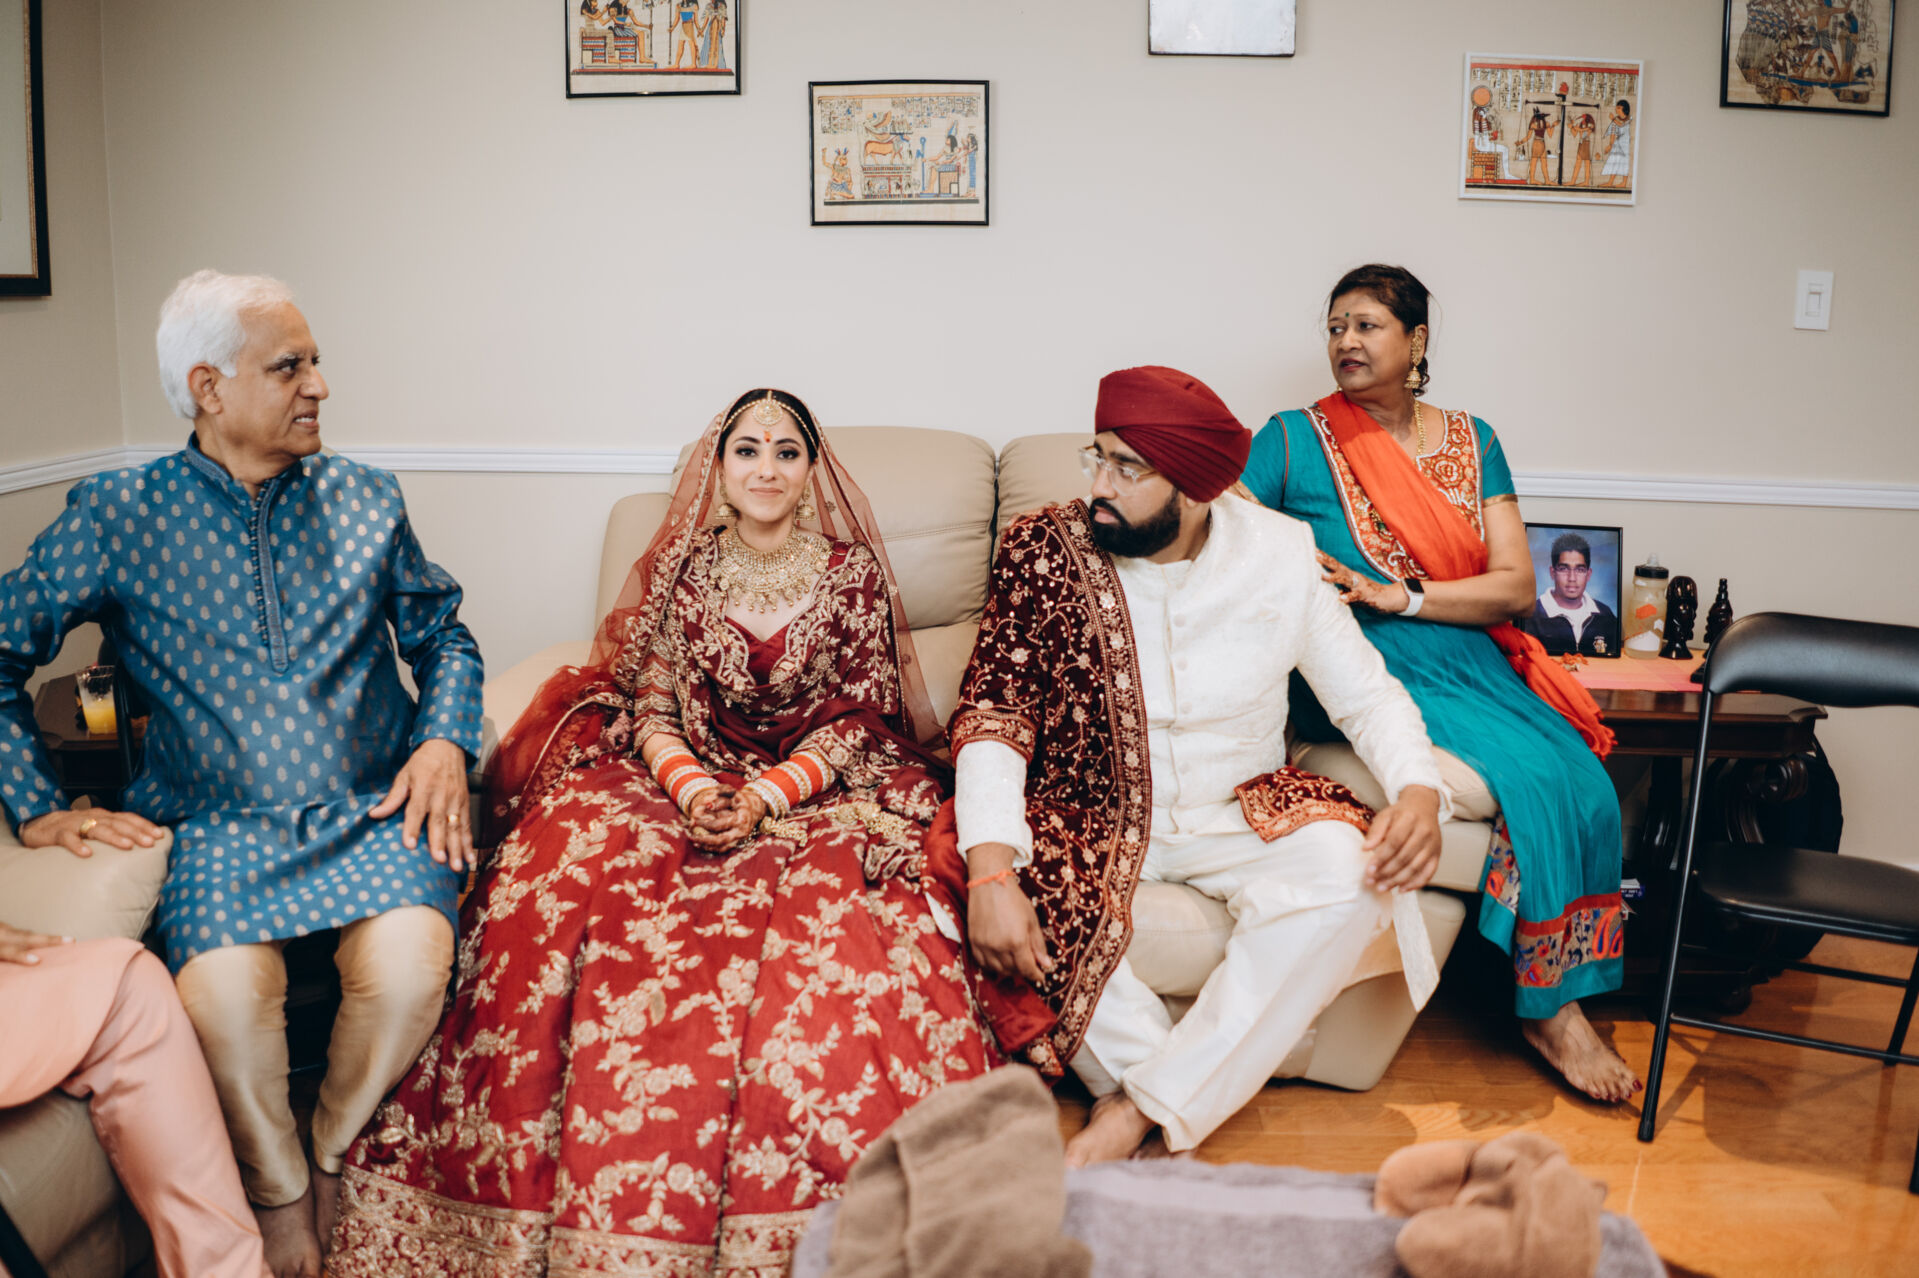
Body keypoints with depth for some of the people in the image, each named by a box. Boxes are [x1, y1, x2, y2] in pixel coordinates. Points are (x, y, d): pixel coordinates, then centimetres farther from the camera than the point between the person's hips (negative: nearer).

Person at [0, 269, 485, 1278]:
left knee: (408, 967, -29)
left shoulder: (365, 500, 11)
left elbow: (443, 635, 18)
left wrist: (446, 740, 0)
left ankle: (332, 1151, 2)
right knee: (224, 994, -31)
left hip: (372, 814, 1)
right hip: (220, 826, -1)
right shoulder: (116, 516, 5)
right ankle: (280, 1195, -1)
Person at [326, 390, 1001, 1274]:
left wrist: (766, 794, -14)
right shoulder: (684, 569, 12)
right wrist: (689, 784, -14)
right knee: (567, 865, -27)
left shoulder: (855, 571, 7)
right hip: (682, 776, 2)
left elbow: (859, 717, 1)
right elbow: (652, 704, 7)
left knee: (827, 908, -34)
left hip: (817, 786, -2)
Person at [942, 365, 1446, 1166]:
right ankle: (1191, 1096, -17)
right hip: (1089, 814, -1)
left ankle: (1137, 1112, -25)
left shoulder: (1280, 553, -3)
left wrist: (1418, 791, -17)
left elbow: (1366, 693, 5)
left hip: (1240, 810, 1)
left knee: (1346, 873, -29)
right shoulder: (1042, 550, -7)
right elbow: (992, 716, -13)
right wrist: (991, 870, -28)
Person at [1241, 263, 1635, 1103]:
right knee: (1529, 781, -25)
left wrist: (1398, 596, -10)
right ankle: (1548, 1007, -8)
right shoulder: (1294, 440, 3)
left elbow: (1516, 584, 4)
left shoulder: (1469, 442, 13)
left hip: (1468, 660, 4)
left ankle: (1556, 1002, -7)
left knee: (1584, 784, -21)